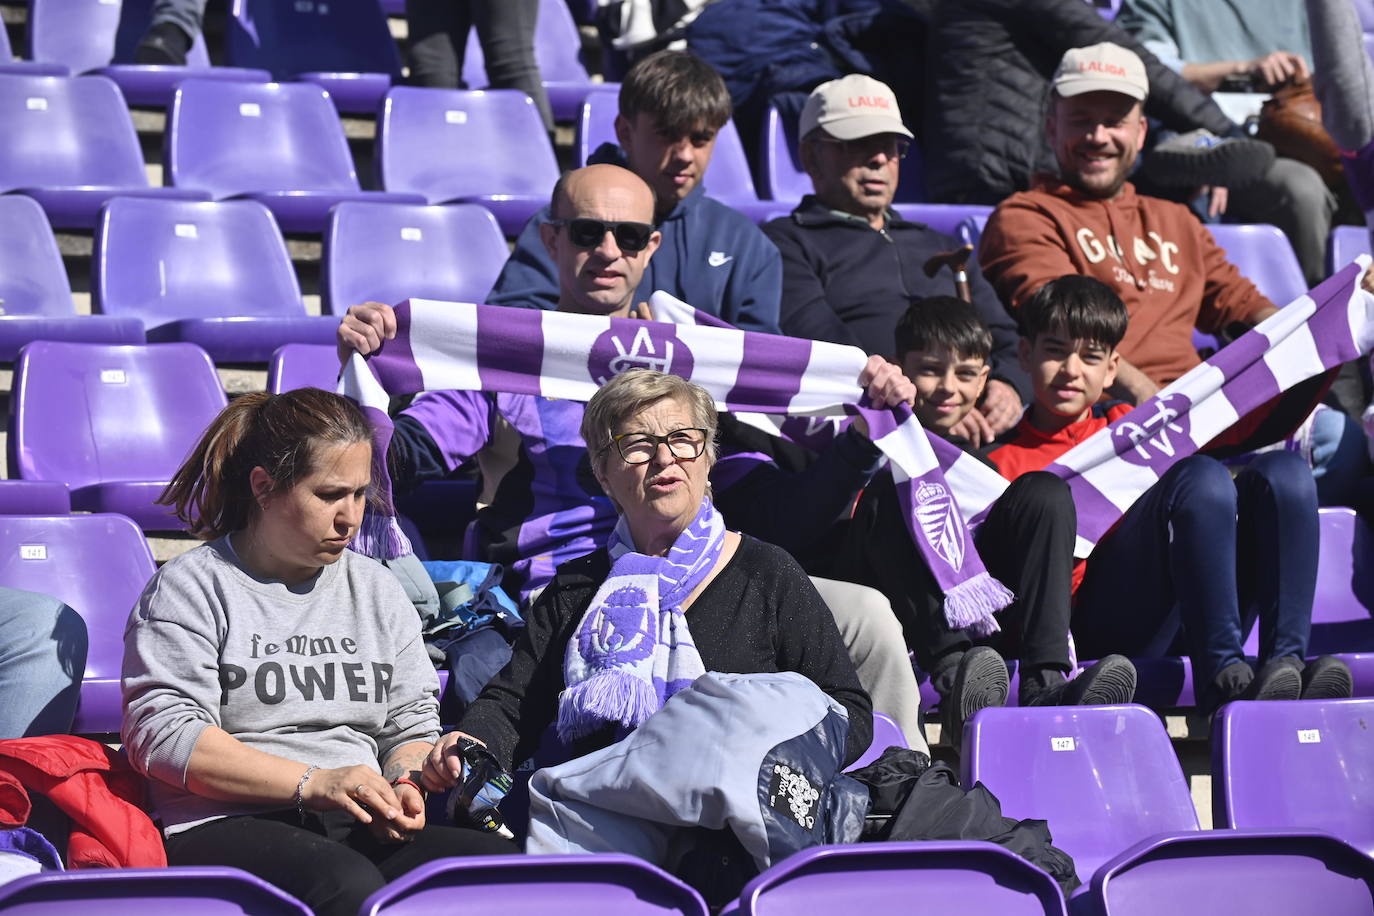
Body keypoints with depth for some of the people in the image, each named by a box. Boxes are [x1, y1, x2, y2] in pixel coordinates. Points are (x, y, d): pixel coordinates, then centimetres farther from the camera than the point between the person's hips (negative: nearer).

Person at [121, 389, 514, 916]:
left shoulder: (378, 590, 22)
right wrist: (313, 783, -13)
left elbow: (411, 724, 24)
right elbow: (161, 734, -7)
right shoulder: (192, 588, 4)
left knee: (497, 862, -26)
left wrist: (404, 784, -2)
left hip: (361, 831, 5)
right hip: (228, 828, -5)